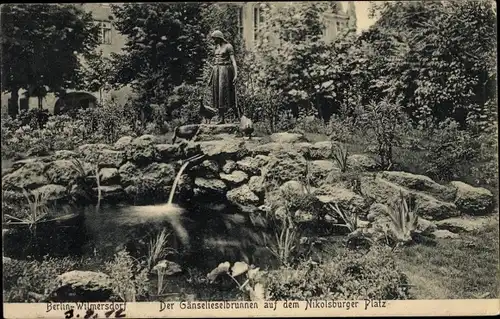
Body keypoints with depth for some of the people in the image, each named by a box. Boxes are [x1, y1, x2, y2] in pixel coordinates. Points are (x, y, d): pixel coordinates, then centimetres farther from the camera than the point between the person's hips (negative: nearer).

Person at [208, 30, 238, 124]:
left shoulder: (228, 46, -4)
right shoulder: (217, 47, 17)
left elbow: (233, 61, -11)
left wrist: (236, 74, -22)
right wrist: (211, 77, 20)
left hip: (226, 71, -7)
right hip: (217, 71, 7)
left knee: (226, 93, -11)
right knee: (217, 94, 1)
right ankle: (221, 118, 2)